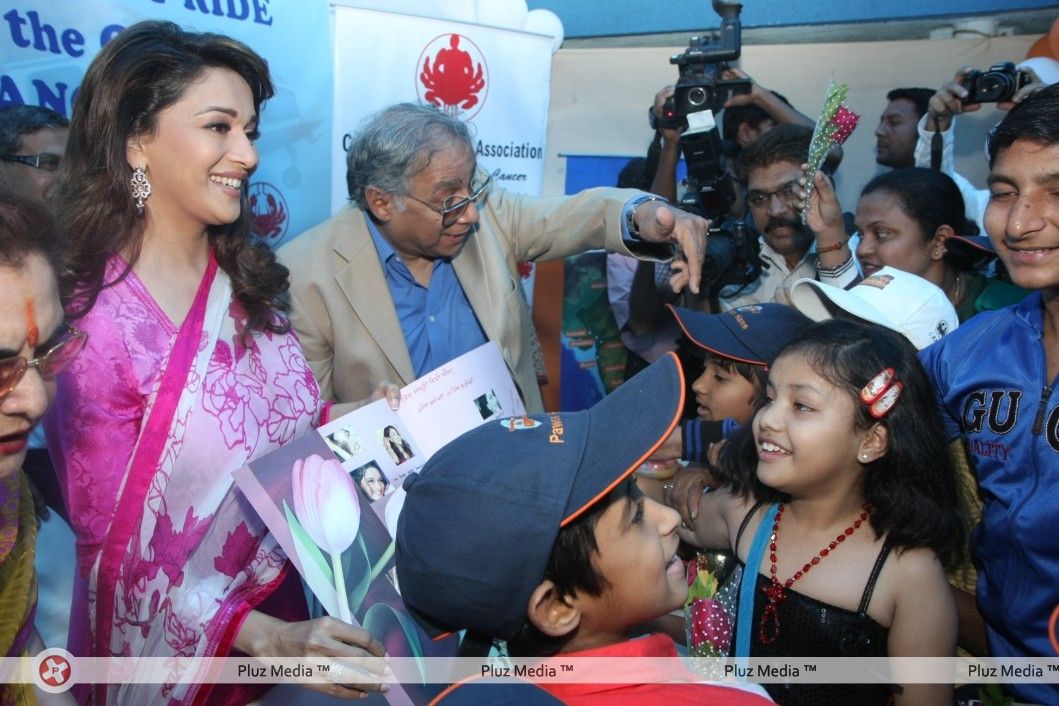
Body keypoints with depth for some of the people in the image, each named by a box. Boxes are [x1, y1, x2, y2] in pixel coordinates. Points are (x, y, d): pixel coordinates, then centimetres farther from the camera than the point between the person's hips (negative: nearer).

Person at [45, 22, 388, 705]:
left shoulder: (246, 279, -6)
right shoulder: (93, 327, -23)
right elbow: (114, 551, -18)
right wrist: (265, 638, -27)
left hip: (285, 596, 6)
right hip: (177, 650, -6)